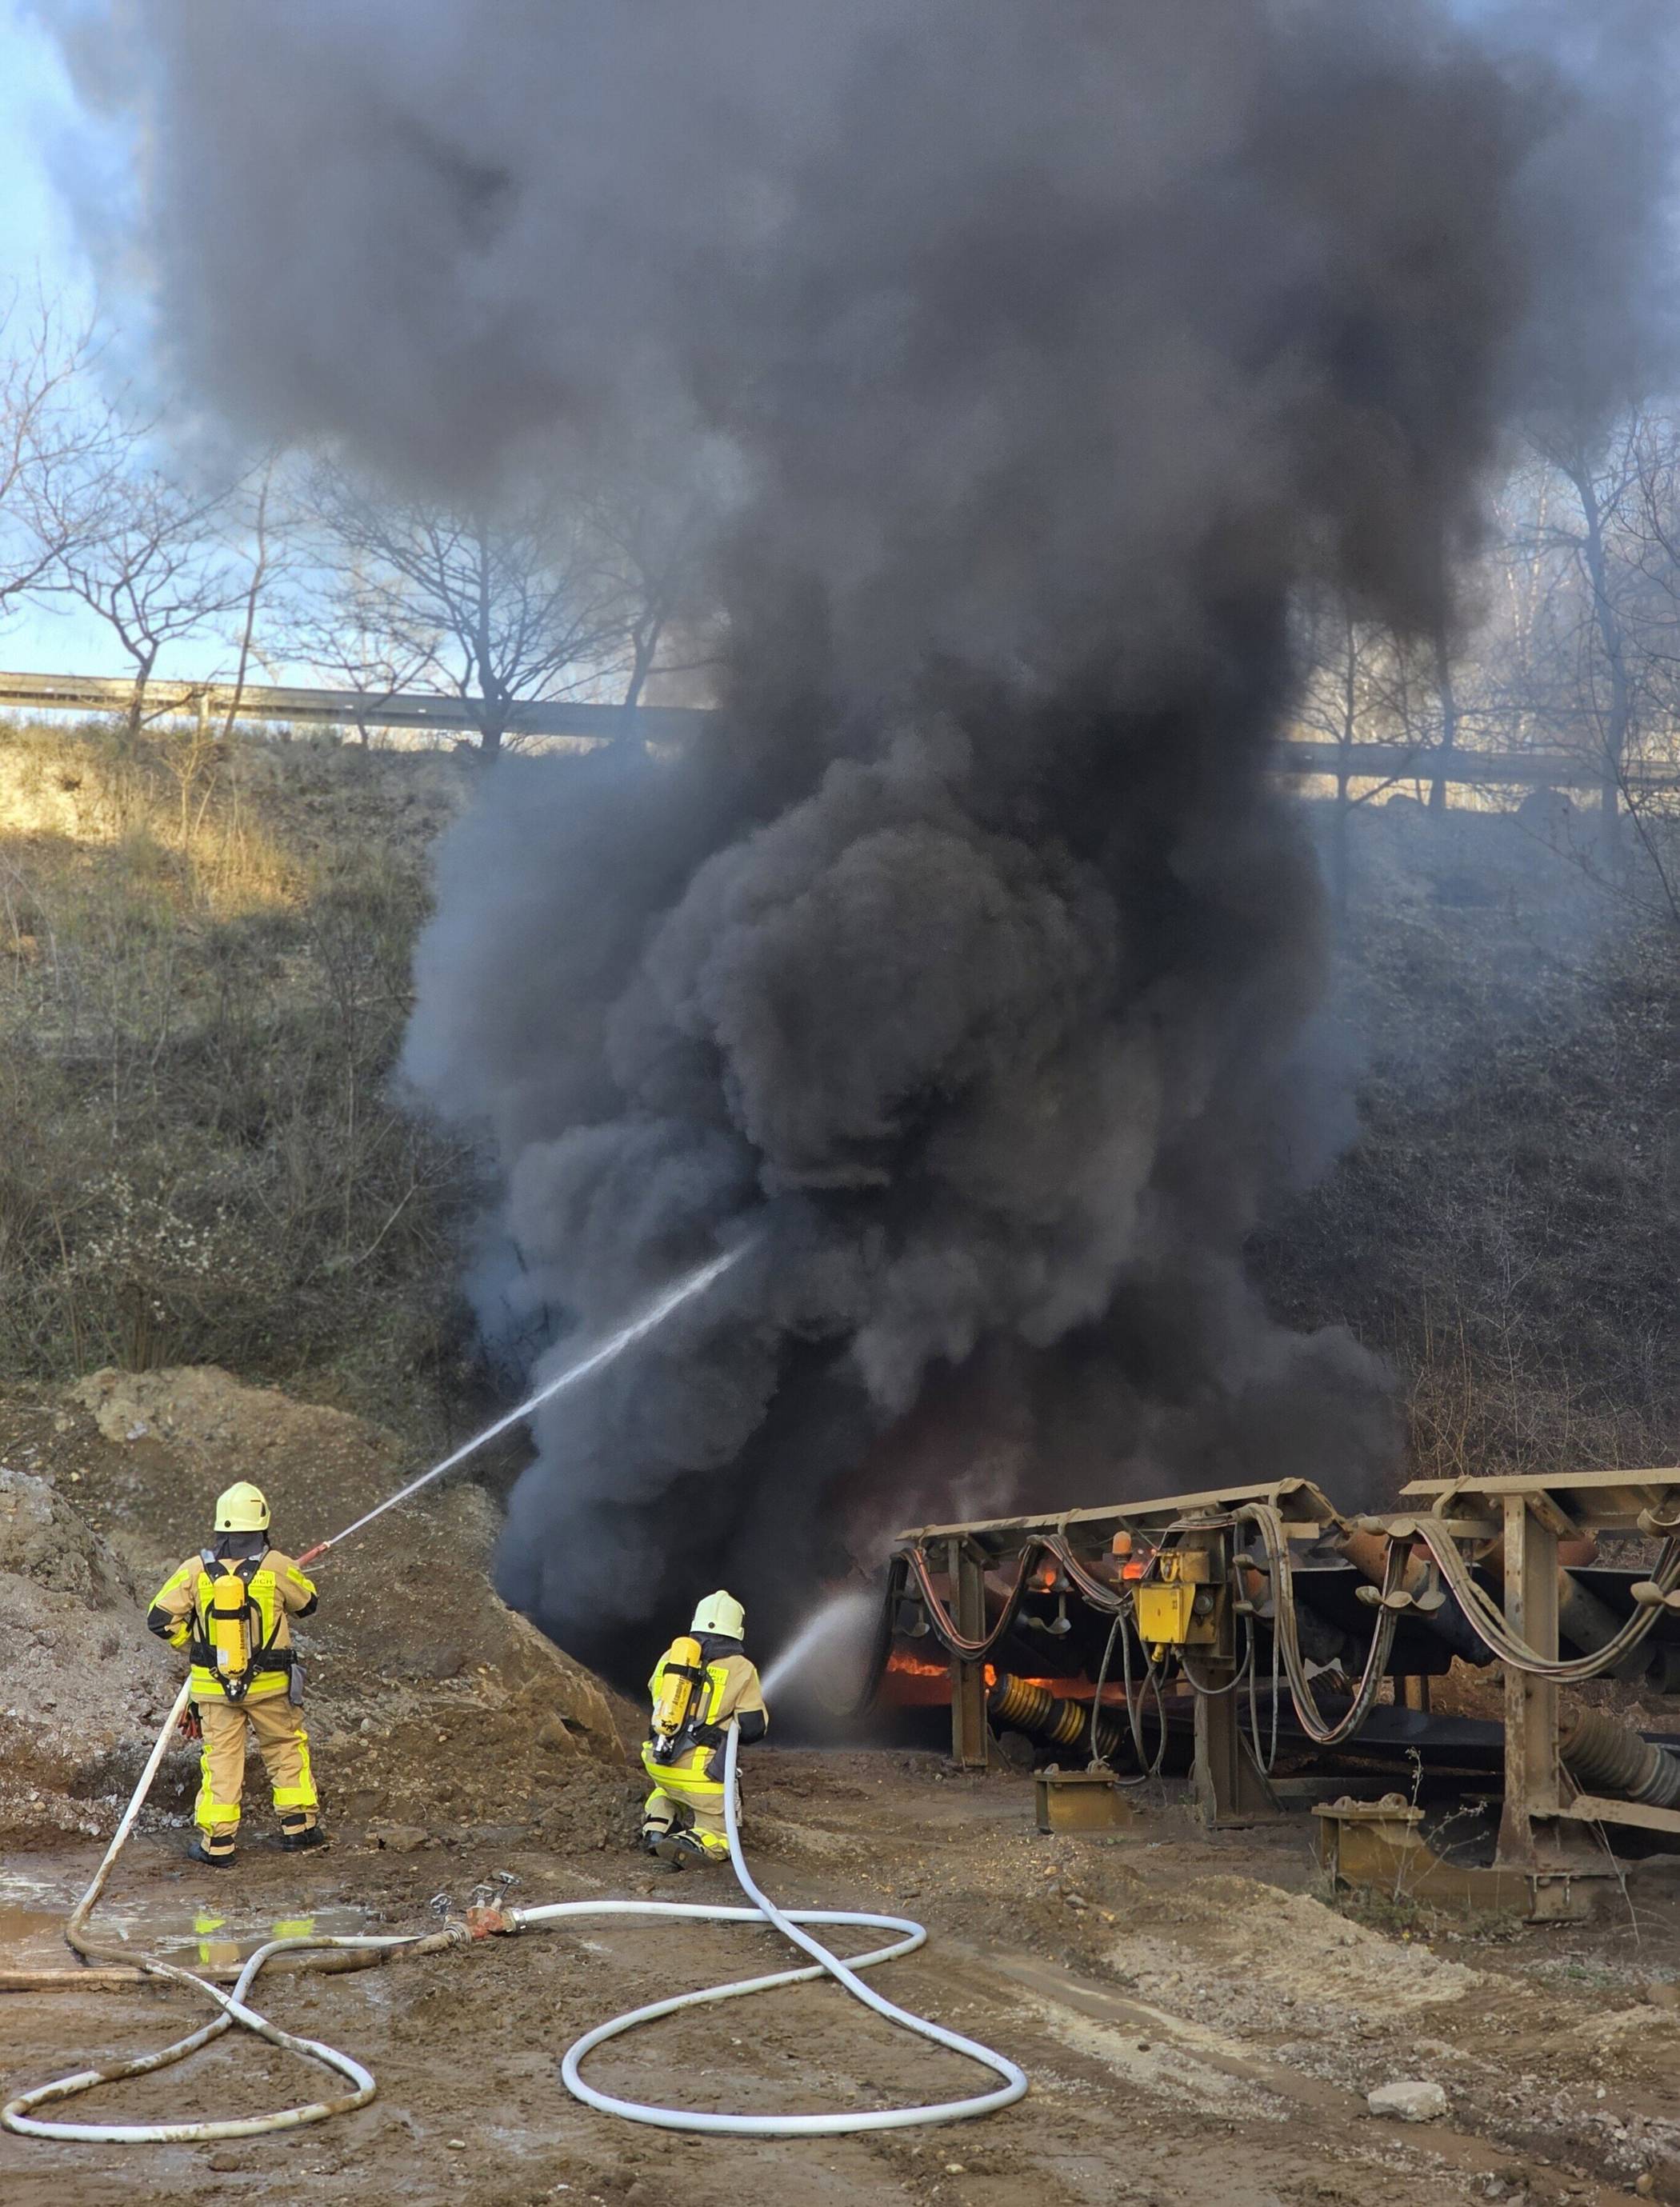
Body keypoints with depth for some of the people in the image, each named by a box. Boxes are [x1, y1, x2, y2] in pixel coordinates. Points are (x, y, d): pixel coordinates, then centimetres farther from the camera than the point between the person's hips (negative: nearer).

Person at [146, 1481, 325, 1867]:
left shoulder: (195, 1570, -7)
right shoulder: (277, 1567, -11)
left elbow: (160, 1618, -4)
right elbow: (306, 1603, 7)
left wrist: (192, 1644, 10)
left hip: (213, 1686, 1)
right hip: (270, 1684, -1)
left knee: (220, 1758, 9)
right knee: (287, 1749, 17)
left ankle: (216, 1842, 11)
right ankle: (298, 1825, 23)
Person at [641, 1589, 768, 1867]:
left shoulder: (670, 1656, 8)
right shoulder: (741, 1669, -4)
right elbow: (755, 1727, -5)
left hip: (657, 1764, 5)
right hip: (701, 1774, -5)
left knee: (666, 1791, 38)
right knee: (718, 1838, 10)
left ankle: (656, 1828, 7)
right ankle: (687, 1845, -22)